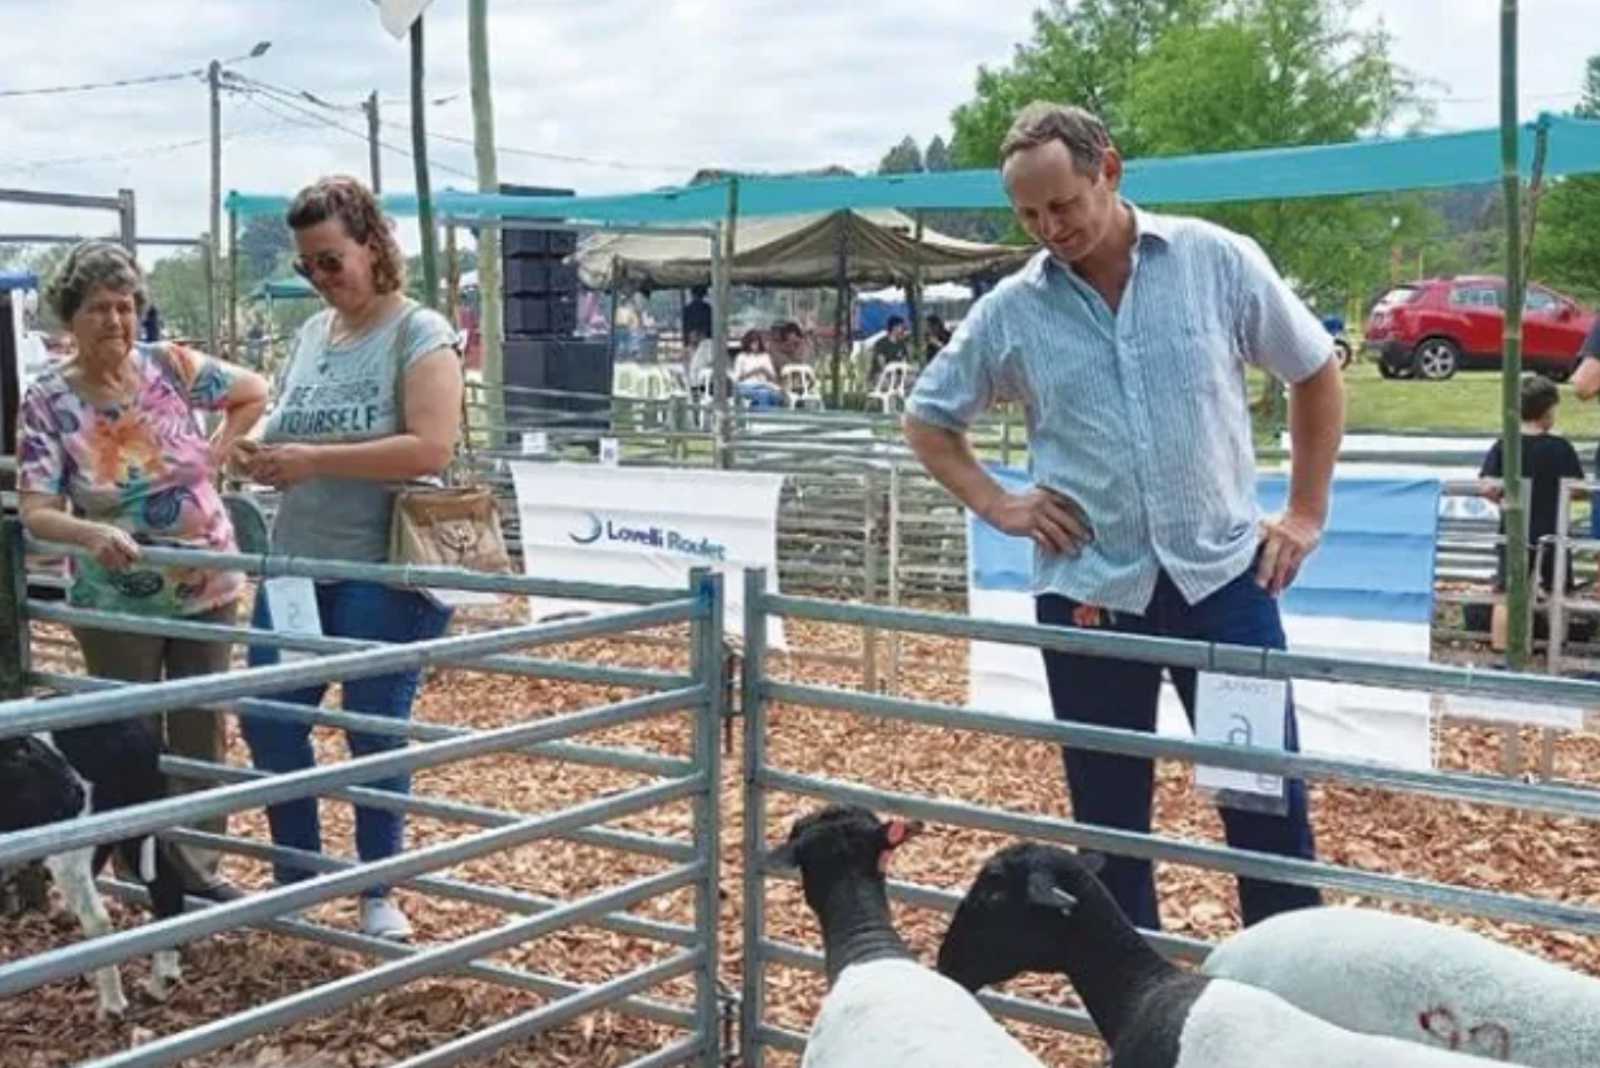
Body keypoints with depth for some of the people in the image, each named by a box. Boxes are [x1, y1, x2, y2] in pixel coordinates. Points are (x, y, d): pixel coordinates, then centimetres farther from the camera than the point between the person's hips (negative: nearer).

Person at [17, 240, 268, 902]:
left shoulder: (170, 366, -7)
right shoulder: (47, 401, -13)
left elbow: (254, 393, 10)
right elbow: (35, 512, -19)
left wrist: (215, 455, -2)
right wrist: (91, 533, -39)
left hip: (208, 588, 2)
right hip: (116, 604, -2)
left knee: (201, 734, 10)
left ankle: (199, 868, 25)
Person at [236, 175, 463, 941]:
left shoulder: (420, 333, -9)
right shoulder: (312, 332, 11)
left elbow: (431, 449, -21)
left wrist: (313, 460, -23)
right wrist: (264, 453, -1)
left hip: (384, 571, -7)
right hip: (297, 563, 7)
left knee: (375, 731, 3)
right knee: (267, 722, 8)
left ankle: (379, 896, 20)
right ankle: (296, 879, 27)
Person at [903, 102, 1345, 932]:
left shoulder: (1216, 261, -3)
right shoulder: (1010, 311, 0)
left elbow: (1316, 372, 8)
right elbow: (927, 418, 13)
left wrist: (1305, 513, 5)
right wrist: (994, 504, -1)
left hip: (1222, 575, -1)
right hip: (1087, 592, 1)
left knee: (1270, 808, 5)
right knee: (1109, 822, 10)